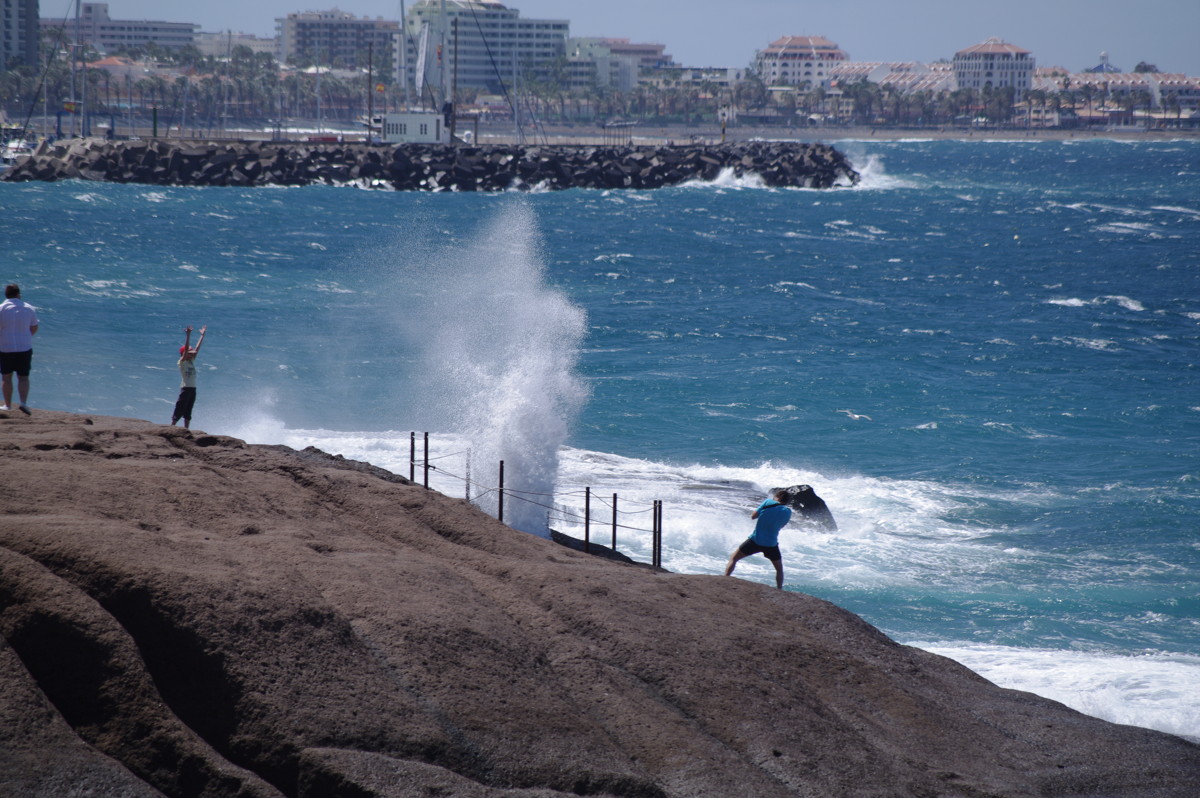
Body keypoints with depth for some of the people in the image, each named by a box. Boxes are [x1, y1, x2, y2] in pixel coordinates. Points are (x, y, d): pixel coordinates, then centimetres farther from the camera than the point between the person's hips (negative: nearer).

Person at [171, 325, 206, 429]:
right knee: (179, 411, -6)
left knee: (188, 412, 10)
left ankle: (186, 429, 13)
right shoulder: (182, 362, -7)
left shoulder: (192, 361, 12)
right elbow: (186, 349, -19)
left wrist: (202, 335, 12)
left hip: (193, 389, 7)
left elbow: (197, 348, 13)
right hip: (185, 388, -7)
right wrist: (188, 335, -26)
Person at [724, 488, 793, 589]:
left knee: (733, 558, 12)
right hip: (771, 544, 1)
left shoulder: (768, 503, -7)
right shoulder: (788, 512, -1)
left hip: (755, 540, -1)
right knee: (779, 569, 22)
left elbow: (753, 516, 0)